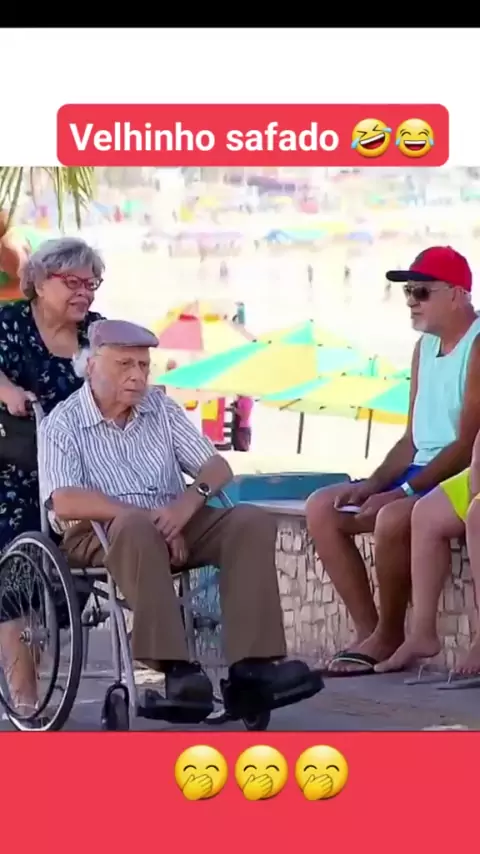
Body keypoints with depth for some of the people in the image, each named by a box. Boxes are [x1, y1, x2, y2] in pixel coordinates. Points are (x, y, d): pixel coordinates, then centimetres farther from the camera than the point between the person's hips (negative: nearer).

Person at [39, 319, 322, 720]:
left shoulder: (161, 408, 13)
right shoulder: (62, 425, -2)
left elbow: (217, 467, 8)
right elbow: (66, 503, -17)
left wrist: (190, 499, -16)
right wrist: (147, 515, -23)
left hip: (176, 526, 5)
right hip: (102, 535, -5)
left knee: (253, 522, -19)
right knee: (138, 529, -39)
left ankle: (251, 663, -29)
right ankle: (175, 667, -43)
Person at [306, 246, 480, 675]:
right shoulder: (425, 348, 14)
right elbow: (412, 439, 15)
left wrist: (403, 492, -20)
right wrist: (372, 485, -2)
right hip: (423, 475, 10)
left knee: (393, 519, -34)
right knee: (322, 509, 0)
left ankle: (390, 635, -12)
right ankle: (368, 631, -4)